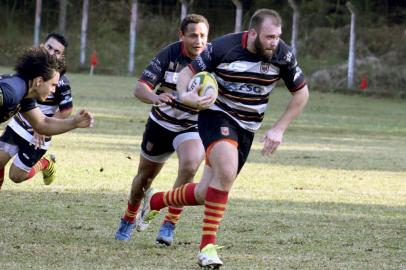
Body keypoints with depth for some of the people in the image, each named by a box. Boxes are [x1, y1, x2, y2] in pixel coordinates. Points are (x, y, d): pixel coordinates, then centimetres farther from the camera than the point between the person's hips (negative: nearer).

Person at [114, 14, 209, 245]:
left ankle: (169, 226, -17)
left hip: (193, 127, -2)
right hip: (161, 123, 2)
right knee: (145, 176, 15)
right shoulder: (169, 54, -16)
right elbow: (140, 88, -18)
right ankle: (128, 221, 43)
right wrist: (155, 97, -41)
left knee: (189, 166, -30)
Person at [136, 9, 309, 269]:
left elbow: (301, 93, 3)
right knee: (227, 172, -32)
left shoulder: (283, 54, -11)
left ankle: (155, 201, 34)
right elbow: (188, 72, -7)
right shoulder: (223, 47, -19)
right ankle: (208, 245, -22)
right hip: (217, 116, -4)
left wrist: (278, 130, -2)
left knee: (205, 194, 4)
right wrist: (185, 95, -30)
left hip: (246, 129, 4)